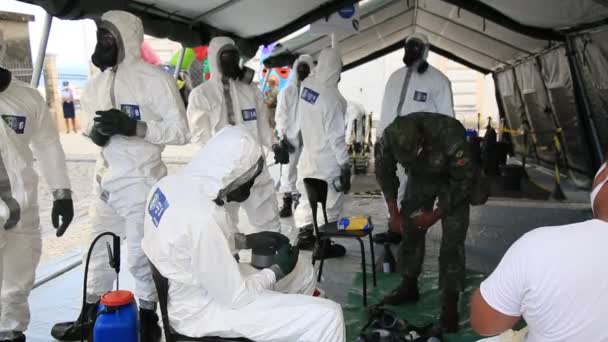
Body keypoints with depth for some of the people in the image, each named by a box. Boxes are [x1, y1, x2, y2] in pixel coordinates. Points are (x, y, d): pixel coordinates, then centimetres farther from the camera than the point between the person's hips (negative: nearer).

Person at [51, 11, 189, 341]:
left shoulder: (155, 79, -13)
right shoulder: (97, 83, 7)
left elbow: (180, 132, -15)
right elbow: (87, 121, 19)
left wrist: (134, 127, -26)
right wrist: (93, 130, -5)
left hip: (141, 181, -7)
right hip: (105, 179, 7)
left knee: (141, 255, 4)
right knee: (99, 251, 18)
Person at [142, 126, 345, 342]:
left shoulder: (172, 184, -4)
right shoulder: (203, 217, -32)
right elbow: (235, 296, -24)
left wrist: (248, 239, 7)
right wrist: (277, 270, -8)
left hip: (192, 287, 10)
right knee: (326, 318, -14)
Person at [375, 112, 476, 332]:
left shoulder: (449, 136, -39)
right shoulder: (389, 138, -27)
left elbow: (464, 180, -24)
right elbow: (385, 174, -7)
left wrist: (436, 215, -21)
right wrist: (394, 212, -10)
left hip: (453, 179, -4)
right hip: (420, 177, 4)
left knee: (452, 240, -9)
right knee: (409, 229, 5)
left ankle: (450, 303, -1)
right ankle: (409, 286, 23)